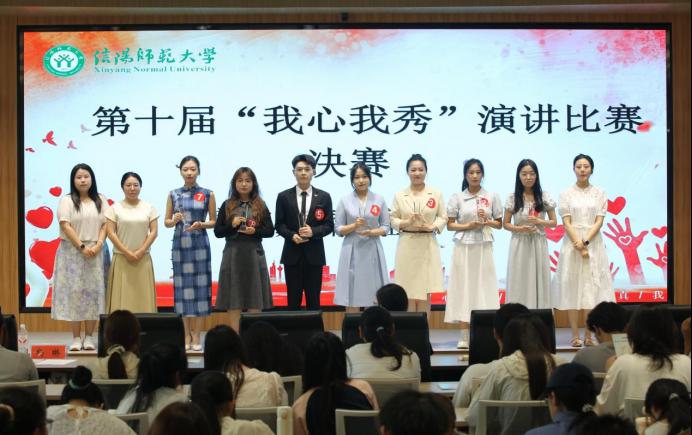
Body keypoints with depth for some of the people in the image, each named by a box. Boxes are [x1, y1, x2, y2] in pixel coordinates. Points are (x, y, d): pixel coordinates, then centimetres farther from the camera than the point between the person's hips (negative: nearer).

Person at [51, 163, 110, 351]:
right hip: (72, 251, -2)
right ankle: (76, 338, 0)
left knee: (93, 292, 0)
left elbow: (105, 224, 4)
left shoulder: (101, 201, 11)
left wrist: (98, 245, -12)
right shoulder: (67, 200, 2)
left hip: (96, 252, 2)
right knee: (74, 291, -4)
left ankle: (89, 337, 6)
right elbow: (65, 225, -8)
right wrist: (81, 247, -15)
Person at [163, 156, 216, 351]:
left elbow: (214, 221, 6)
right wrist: (174, 220, -11)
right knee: (183, 287, 2)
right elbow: (166, 222, 11)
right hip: (180, 243, 2)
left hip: (200, 243, -2)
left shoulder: (207, 194, 3)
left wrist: (201, 224, -13)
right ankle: (186, 336, 9)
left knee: (200, 287, -3)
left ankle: (196, 336, 2)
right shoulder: (173, 194, 7)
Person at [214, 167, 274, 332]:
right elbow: (217, 232, 5)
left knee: (254, 296, 2)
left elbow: (270, 231, 4)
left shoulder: (260, 206, 6)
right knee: (233, 297, 1)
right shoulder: (227, 205, 5)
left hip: (254, 255, 0)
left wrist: (255, 231, -13)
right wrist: (232, 225, -12)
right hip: (233, 255, 0)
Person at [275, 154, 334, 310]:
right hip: (292, 253, 0)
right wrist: (292, 236, -14)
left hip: (314, 254, 0)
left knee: (314, 299, 3)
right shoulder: (284, 197, 4)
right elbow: (279, 225, 4)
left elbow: (329, 225, 3)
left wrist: (313, 232, -15)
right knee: (293, 299, 2)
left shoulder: (324, 197, 5)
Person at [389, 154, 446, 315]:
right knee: (408, 290, -2)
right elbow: (393, 219, 5)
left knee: (425, 291, 1)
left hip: (428, 245, 0)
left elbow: (443, 217, 4)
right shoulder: (399, 195, 4)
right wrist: (407, 222, -14)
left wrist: (431, 226, -14)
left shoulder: (436, 194, 5)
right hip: (407, 245, 0)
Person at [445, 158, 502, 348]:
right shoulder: (457, 197, 4)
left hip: (484, 247, 1)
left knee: (484, 286, -2)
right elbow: (450, 225, 3)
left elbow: (499, 224, 10)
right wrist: (468, 226, -12)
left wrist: (487, 221, -9)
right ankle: (464, 336, 0)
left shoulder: (492, 197, 6)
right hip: (464, 247, -1)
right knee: (463, 286, -3)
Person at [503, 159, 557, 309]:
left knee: (539, 280, 0)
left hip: (539, 244, 1)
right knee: (519, 282, -2)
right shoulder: (513, 198, 1)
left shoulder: (544, 197, 2)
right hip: (519, 244, -1)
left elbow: (554, 222, 7)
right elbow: (505, 224, 5)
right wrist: (519, 228, -13)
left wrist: (540, 221, -12)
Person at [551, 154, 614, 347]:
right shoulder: (567, 194, 5)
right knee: (572, 288, -3)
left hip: (594, 243, 1)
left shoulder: (599, 193, 7)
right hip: (572, 243, 0)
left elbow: (599, 221, -1)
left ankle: (589, 335, 1)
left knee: (592, 288, -2)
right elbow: (566, 222, -2)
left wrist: (585, 242, -14)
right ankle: (575, 335, 0)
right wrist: (578, 244, -14)